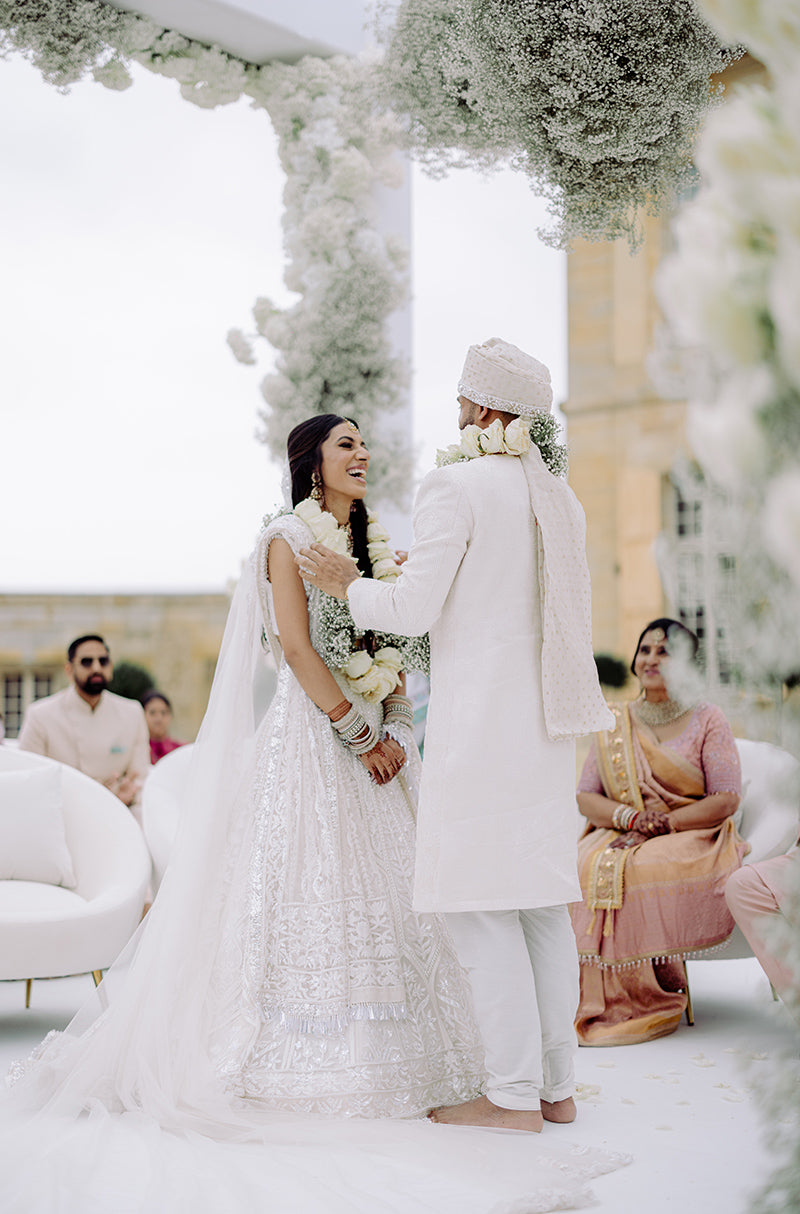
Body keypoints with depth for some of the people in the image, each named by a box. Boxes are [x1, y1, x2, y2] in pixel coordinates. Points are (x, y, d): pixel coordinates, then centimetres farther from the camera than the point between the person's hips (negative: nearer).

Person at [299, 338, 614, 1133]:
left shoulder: (456, 484, -9)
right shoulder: (561, 500, 13)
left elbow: (414, 609, -12)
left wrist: (348, 584, 6)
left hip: (478, 725, -8)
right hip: (548, 721, 8)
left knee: (480, 906, -3)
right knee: (541, 903, 12)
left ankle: (513, 1093, 0)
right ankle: (556, 1086, 17)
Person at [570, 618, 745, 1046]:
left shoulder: (707, 721, 4)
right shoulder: (614, 723, 13)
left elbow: (726, 801, -4)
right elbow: (585, 798, 8)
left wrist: (663, 823, -16)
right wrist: (631, 817, -12)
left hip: (691, 837, -3)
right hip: (621, 836, 3)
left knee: (644, 871, -35)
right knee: (588, 868, -30)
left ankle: (654, 1001, -21)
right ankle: (608, 1002, -24)